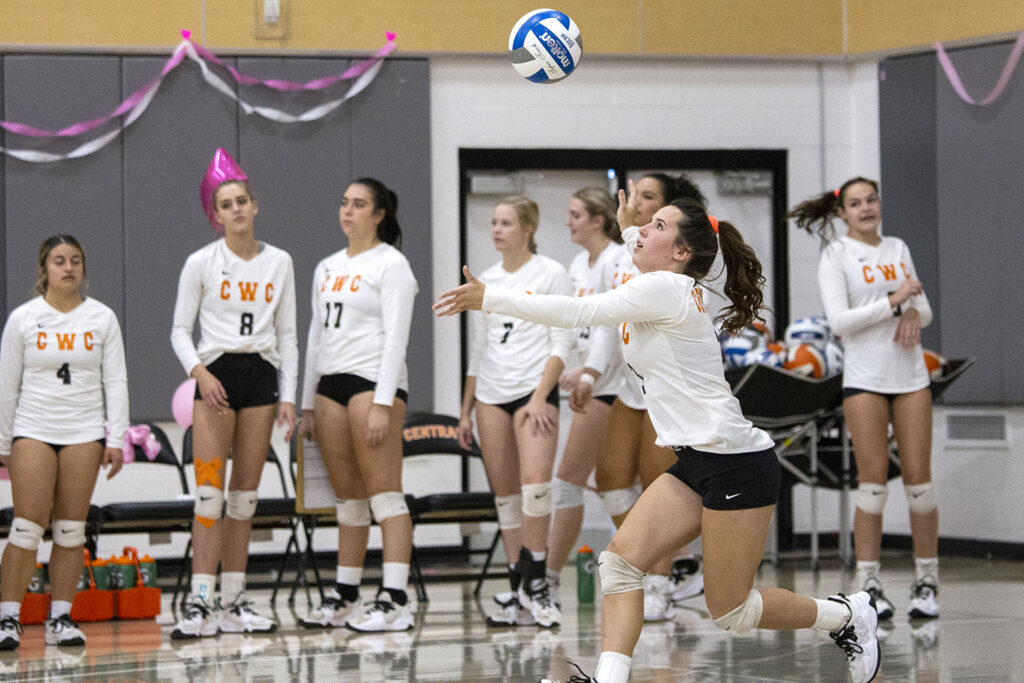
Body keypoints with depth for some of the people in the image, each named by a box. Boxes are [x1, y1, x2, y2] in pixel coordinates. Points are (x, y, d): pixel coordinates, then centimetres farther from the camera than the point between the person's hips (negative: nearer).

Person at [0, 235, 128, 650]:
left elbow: (115, 382, 5)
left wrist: (116, 440, -1)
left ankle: (61, 619, 7)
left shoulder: (102, 318, 5)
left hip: (84, 433, 1)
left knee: (71, 530, 2)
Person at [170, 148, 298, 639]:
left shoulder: (279, 263, 8)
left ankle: (234, 603, 8)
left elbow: (287, 335, 11)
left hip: (261, 377, 3)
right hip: (216, 375, -3)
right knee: (210, 493, -11)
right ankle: (201, 603, -13)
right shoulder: (201, 263, 0)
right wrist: (199, 371, -16)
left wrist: (288, 396, 4)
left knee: (245, 495, 5)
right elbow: (180, 329, 1)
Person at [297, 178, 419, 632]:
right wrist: (308, 403, 18)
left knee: (384, 493, -10)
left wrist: (383, 403, -18)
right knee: (348, 497, 9)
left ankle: (395, 602, -14)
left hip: (373, 379, -7)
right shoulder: (327, 268, 19)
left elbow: (395, 337, -11)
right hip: (330, 383, 7)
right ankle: (344, 599, 12)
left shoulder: (390, 264, -3)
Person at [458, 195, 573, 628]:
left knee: (535, 482, -20)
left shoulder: (551, 274, 0)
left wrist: (540, 398, -15)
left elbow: (561, 344, -5)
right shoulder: (485, 281, 15)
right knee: (505, 494, 3)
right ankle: (518, 592, 7)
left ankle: (537, 586, -12)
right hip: (491, 394, 5)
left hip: (535, 389, -5)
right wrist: (465, 411, 16)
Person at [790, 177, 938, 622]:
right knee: (873, 480, -7)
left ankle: (927, 581, 7)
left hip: (911, 376, 4)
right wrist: (894, 300, -17)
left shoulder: (898, 249, 14)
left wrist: (913, 314, -7)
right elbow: (839, 320, -12)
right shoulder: (836, 255, -1)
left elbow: (924, 308, 16)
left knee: (918, 478, 1)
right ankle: (868, 583, 0)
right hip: (864, 378, -4)